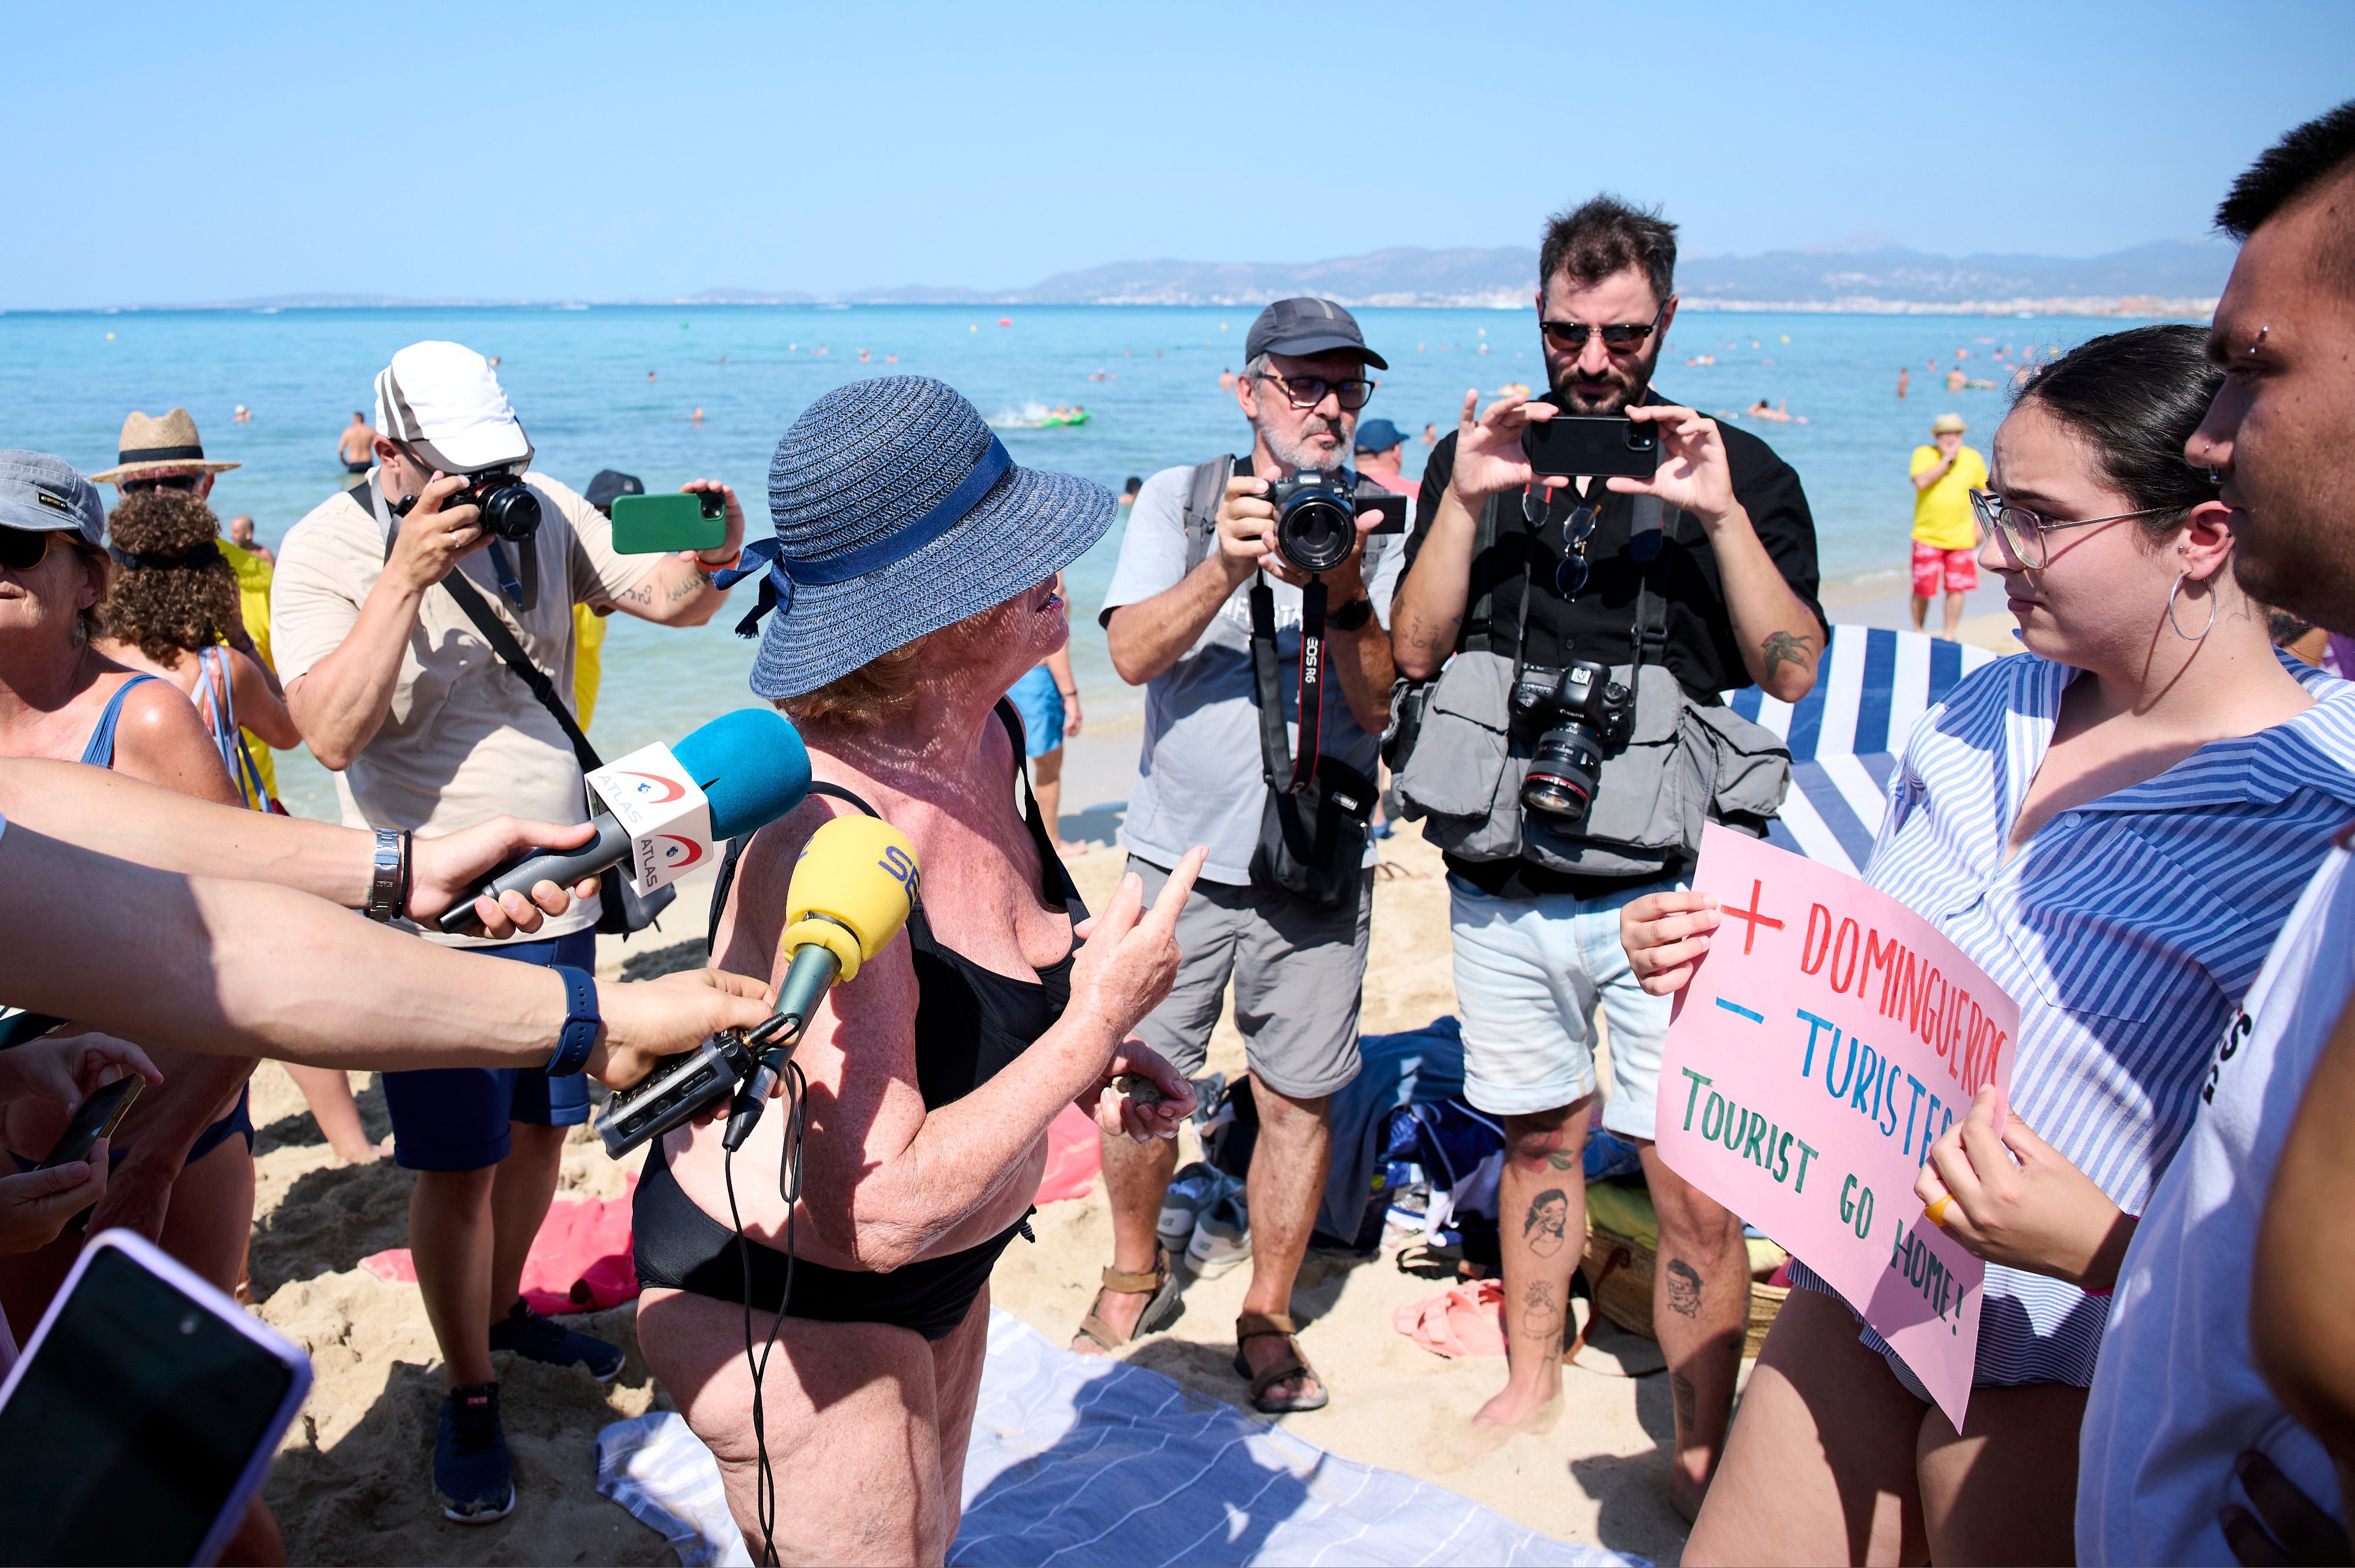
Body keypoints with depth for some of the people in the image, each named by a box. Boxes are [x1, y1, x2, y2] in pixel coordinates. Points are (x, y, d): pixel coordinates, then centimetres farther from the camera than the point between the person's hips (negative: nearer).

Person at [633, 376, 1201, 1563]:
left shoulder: (983, 734, -8)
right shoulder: (827, 833, -35)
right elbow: (880, 1212, -35)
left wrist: (1085, 1052, -5)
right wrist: (1092, 1025, -27)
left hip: (938, 1267, 8)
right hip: (783, 1308, -8)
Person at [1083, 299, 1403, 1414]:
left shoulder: (1379, 526, 3)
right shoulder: (1177, 501, 3)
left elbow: (1386, 706, -6)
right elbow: (1134, 655, -11)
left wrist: (1343, 597, -22)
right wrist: (1226, 570, -26)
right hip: (1181, 852, 0)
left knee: (1297, 1096, 7)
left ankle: (1267, 1314, 27)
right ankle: (1135, 1278, 34)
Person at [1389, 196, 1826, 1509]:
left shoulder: (1739, 469, 2)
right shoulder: (1478, 458, 8)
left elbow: (1795, 672, -6)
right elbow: (1416, 651, 0)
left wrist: (1722, 516, -17)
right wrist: (1462, 502, -12)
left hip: (1667, 890, -2)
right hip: (1505, 884, 3)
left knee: (1695, 1189, -2)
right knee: (1540, 1142, 17)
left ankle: (1701, 1456, 18)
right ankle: (1532, 1380, 37)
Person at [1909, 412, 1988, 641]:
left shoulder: (1973, 458, 4)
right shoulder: (1924, 454, -3)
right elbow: (1921, 482, -21)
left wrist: (1980, 523, 3)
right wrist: (1948, 458, -18)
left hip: (1961, 537, 2)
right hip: (1927, 536, -2)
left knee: (1956, 588, 0)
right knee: (1922, 590, 0)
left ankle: (1949, 637, 11)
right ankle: (1917, 634, 19)